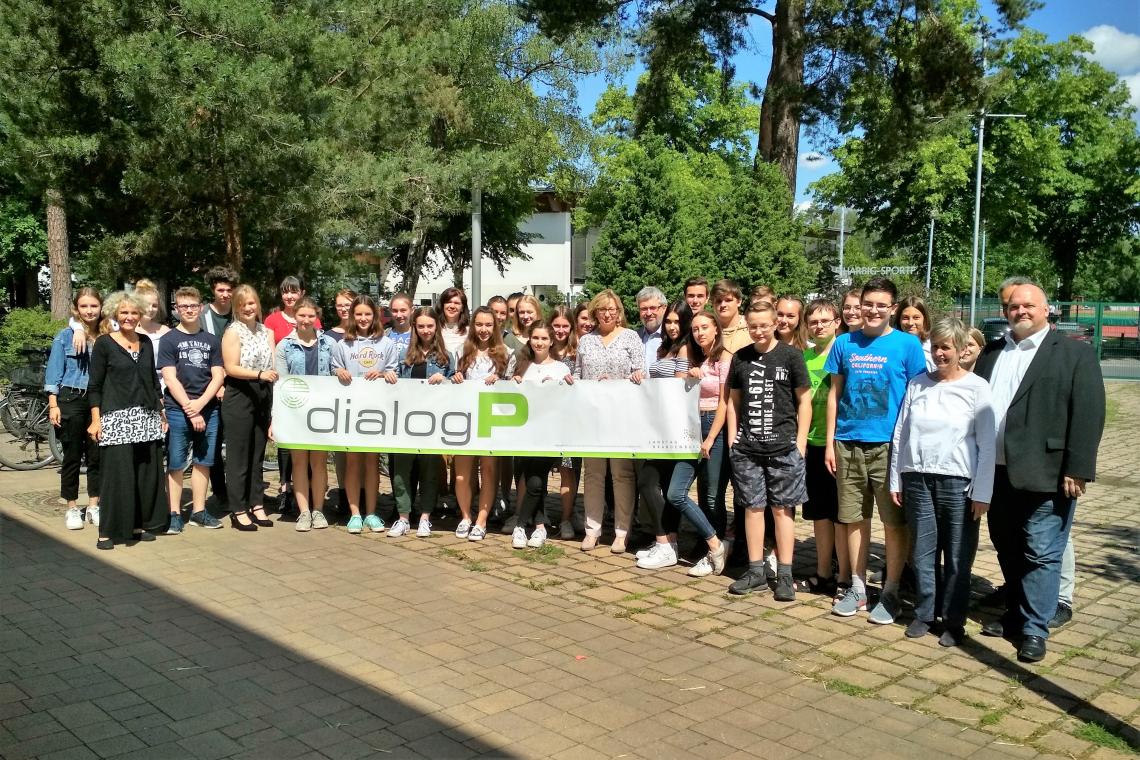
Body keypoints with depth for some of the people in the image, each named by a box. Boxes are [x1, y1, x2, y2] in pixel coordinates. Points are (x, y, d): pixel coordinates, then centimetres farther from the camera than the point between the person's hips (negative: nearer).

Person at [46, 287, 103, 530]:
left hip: (99, 401, 2)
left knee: (96, 456, 5)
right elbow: (54, 373, 0)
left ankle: (94, 507, 16)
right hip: (71, 400, -2)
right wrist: (53, 404, -6)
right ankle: (72, 509, 14)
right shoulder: (65, 336, 0)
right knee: (72, 456, 4)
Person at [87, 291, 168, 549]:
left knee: (148, 472, 5)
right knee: (116, 473, -7)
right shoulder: (104, 343, -1)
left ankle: (141, 524, 17)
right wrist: (96, 419, -9)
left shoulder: (146, 342, 13)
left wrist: (161, 413, 15)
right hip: (116, 418, -5)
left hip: (146, 417, 5)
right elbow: (94, 386, -2)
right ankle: (109, 531, 2)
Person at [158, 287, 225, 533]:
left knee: (203, 462, 8)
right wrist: (190, 409, -13)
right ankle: (174, 514, 6)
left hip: (208, 410, 3)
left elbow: (218, 376, 5)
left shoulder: (212, 341, 11)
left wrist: (200, 403, -10)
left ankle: (198, 511, 17)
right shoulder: (169, 340, 2)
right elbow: (170, 378, -6)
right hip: (177, 410, -3)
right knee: (176, 465, 0)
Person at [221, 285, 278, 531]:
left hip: (263, 398, 6)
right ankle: (238, 511, 5)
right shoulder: (233, 332, -5)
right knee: (239, 456, -1)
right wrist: (259, 374, -24)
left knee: (258, 454, 11)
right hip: (239, 398, -6)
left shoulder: (267, 332, 13)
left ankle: (256, 505, 20)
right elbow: (231, 368, -14)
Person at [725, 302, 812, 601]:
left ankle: (785, 574, 9)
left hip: (783, 446, -3)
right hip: (746, 447, 3)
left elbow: (804, 400, 1)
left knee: (782, 508, 2)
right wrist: (732, 439, 8)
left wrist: (800, 442, -4)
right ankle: (755, 571, 17)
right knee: (753, 507, 7)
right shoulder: (740, 358, 9)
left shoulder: (790, 355, -1)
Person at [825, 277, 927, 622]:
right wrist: (829, 442, 7)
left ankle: (890, 592, 16)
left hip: (889, 445, -3)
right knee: (854, 518, 10)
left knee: (894, 521, 3)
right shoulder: (844, 344, 7)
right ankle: (858, 587, 22)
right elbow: (834, 394, 11)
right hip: (848, 444, 3)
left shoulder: (907, 344, -1)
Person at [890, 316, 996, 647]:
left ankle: (954, 620, 16)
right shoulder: (917, 384, 8)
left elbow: (986, 445, -4)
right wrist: (896, 480, 9)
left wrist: (982, 493, -7)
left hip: (958, 482, -3)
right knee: (922, 552, 8)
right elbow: (900, 434, 11)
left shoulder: (976, 387, -2)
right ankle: (924, 613, 21)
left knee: (957, 557, 4)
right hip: (917, 479, 3)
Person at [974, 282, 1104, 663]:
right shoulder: (991, 353, 13)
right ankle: (1015, 615, 30)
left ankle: (1034, 630, 9)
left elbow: (1088, 415, -9)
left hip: (1045, 475, -5)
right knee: (1007, 551, 15)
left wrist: (1076, 470, -15)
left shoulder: (1076, 353, -2)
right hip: (998, 474, 5)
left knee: (1041, 554, 0)